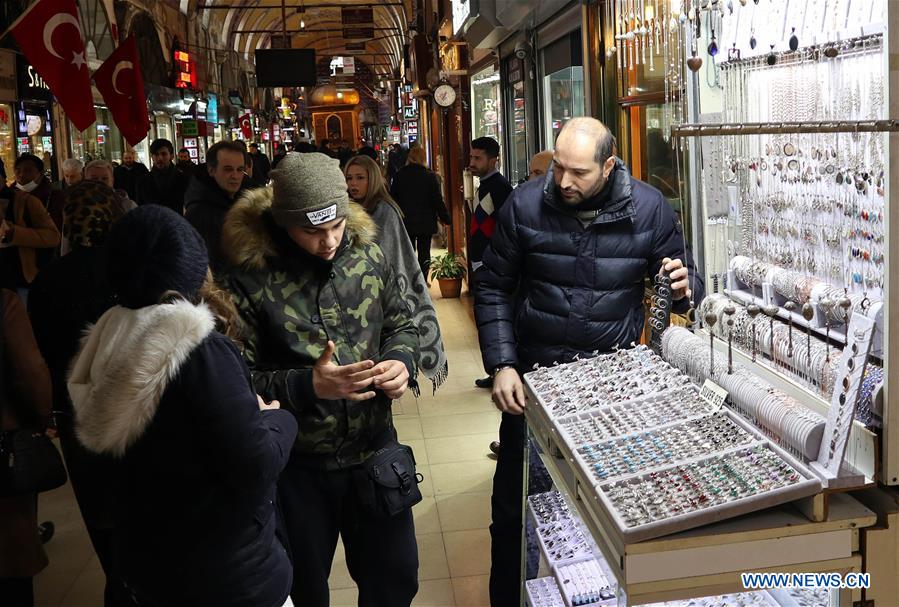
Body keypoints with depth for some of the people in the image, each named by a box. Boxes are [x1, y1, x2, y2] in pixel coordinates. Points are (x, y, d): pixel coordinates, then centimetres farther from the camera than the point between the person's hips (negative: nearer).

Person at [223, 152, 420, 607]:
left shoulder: (366, 255, -4)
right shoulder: (250, 279, -17)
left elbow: (399, 323, 10)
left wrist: (402, 360, -11)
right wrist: (308, 386, -28)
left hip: (375, 449, 3)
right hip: (297, 466, -3)